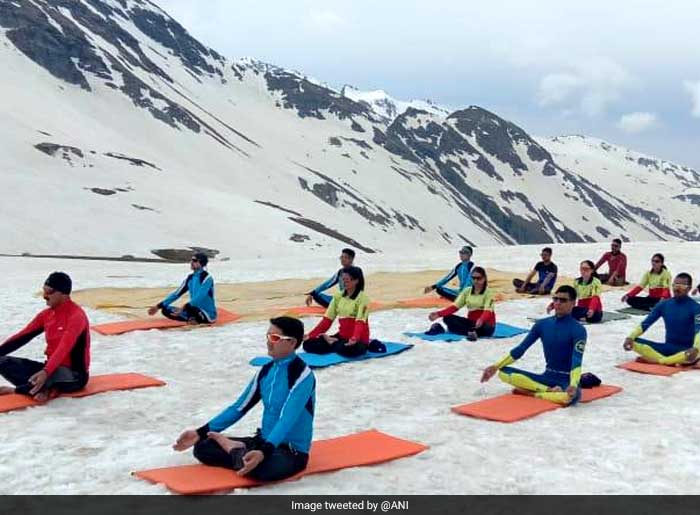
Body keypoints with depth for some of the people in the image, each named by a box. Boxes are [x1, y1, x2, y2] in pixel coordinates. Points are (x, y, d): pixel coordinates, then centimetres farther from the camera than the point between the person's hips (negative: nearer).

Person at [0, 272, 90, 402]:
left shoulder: (76, 315, -19)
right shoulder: (46, 314, 6)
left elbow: (64, 348, -32)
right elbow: (23, 336, 6)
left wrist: (45, 372, -44)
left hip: (74, 375, -8)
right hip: (52, 368, 8)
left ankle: (14, 390, -15)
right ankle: (43, 388, -19)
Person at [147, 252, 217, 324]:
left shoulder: (207, 278, -15)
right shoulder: (190, 278, 8)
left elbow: (199, 297, -27)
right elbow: (177, 293, 11)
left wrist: (183, 308, -38)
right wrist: (159, 306, 6)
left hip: (208, 315, -8)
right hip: (194, 311, 8)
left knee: (188, 307, -40)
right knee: (165, 310, -4)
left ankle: (197, 320, -9)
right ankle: (193, 319, -11)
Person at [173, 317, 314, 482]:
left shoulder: (302, 375, -19)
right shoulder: (266, 370, 5)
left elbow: (287, 420, -30)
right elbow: (239, 407, 9)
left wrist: (263, 452, -46)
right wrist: (200, 432, 2)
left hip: (292, 450, -7)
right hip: (264, 441, 7)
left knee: (260, 468, -39)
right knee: (203, 447, 1)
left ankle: (236, 451, -9)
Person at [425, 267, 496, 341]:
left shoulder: (488, 292, -7)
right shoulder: (467, 291, 7)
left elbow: (488, 311, -23)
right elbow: (455, 306, -3)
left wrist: (481, 320, -47)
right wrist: (438, 314, -20)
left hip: (484, 324, -5)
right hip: (471, 322, 5)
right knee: (447, 317, -18)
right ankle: (471, 332, -30)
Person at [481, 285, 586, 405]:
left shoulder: (578, 330, -10)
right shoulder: (542, 324, 5)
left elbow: (577, 361, -22)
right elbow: (520, 349, 7)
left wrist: (573, 385, -41)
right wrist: (496, 366, -2)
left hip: (567, 380, -5)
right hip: (547, 377, 5)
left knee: (571, 396, -42)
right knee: (504, 372, -15)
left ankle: (529, 392, -20)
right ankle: (550, 390, -22)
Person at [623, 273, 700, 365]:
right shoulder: (663, 304, 5)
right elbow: (645, 323, 2)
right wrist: (630, 337, -16)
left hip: (686, 350, -4)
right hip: (667, 348, 4)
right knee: (634, 342, -20)